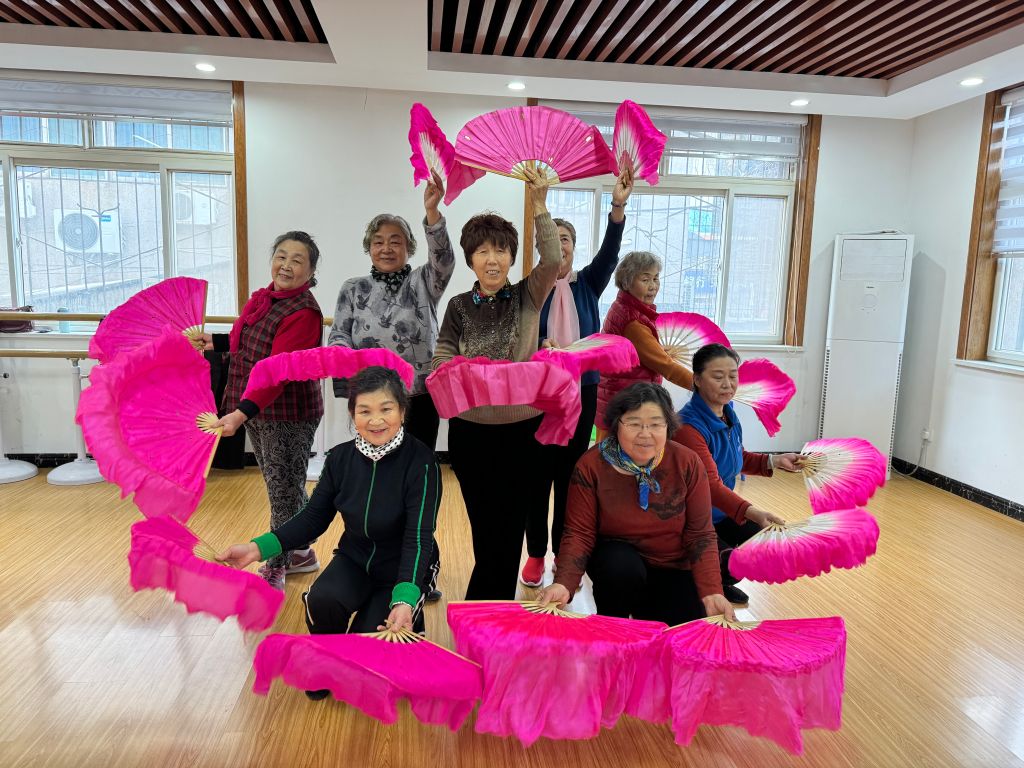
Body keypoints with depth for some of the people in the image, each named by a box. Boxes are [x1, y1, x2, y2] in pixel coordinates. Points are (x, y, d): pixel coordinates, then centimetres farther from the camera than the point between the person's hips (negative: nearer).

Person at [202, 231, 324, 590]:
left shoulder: (304, 313, -22)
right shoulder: (261, 298, 6)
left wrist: (242, 413, -38)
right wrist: (215, 341, 23)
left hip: (288, 416, -9)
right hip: (258, 412, 9)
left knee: (284, 490, 4)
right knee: (285, 487, 20)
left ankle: (275, 571, 20)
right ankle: (301, 553, 37)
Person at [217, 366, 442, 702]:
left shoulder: (420, 462, -22)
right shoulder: (340, 458, -6)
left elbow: (419, 537, -27)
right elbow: (313, 518, 0)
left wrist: (405, 599, -41)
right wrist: (258, 548, -13)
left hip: (404, 571, -3)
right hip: (355, 559, 4)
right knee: (322, 600, -27)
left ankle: (409, 619, 14)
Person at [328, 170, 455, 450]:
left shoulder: (423, 282, 5)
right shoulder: (353, 289, 10)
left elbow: (443, 260, -15)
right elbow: (338, 335, 5)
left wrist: (431, 211, -30)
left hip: (420, 398, -1)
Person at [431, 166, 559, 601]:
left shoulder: (527, 298, 1)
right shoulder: (459, 307, 2)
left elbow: (551, 260, -16)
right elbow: (440, 363, 0)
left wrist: (538, 205, -21)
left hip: (523, 430, 0)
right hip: (472, 432, 0)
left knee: (511, 528, 8)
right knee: (488, 530, 9)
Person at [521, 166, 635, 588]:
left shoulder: (587, 284, 4)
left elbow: (609, 254, -13)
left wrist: (618, 207, -29)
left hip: (581, 392, 2)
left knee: (570, 475, 9)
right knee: (538, 474, 5)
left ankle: (565, 554, 22)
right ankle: (536, 554, 21)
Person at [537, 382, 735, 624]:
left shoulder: (687, 463, -13)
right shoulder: (591, 465, -16)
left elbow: (700, 534, -9)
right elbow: (579, 532, -15)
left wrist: (711, 592, -21)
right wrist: (564, 584, -32)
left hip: (673, 569, 2)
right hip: (616, 559, -1)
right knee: (623, 566, -35)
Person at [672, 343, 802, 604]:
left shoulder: (729, 414, 0)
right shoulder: (688, 426, -26)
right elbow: (710, 483, -36)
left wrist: (775, 461, 4)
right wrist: (751, 512, -49)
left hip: (721, 513, 8)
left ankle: (720, 582, 23)